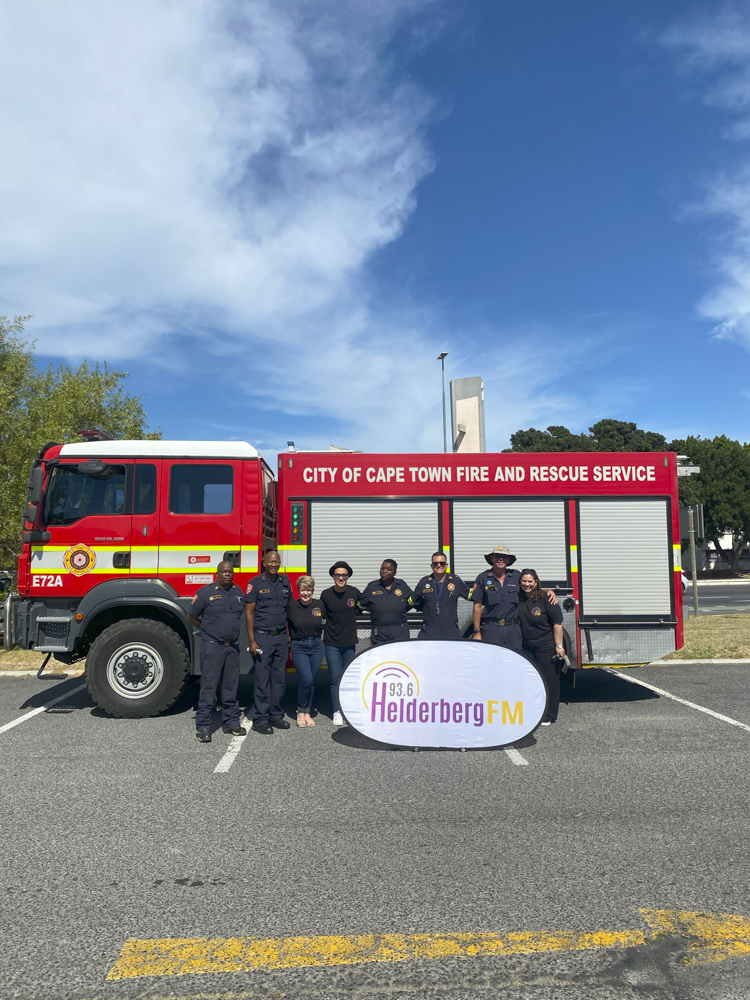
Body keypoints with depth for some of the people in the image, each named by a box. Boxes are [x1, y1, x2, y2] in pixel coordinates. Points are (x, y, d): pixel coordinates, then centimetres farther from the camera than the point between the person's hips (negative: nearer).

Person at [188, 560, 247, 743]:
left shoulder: (238, 591, 8)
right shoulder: (206, 592, -6)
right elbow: (191, 617, 2)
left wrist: (231, 631, 11)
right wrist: (208, 630, 6)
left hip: (233, 646, 5)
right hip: (212, 646, -5)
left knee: (231, 687, 11)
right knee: (208, 687, -3)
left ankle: (231, 722, 21)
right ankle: (203, 727, 3)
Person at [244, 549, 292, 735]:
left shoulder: (285, 581, 8)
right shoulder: (255, 583, -5)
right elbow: (249, 613, -7)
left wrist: (290, 635, 10)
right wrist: (252, 641, -12)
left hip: (281, 637, 5)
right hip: (263, 636, -4)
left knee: (279, 679, 10)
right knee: (262, 680, -1)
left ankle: (276, 715, 20)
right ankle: (260, 719, 7)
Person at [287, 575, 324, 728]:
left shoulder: (319, 606, -1)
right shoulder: (292, 606, -8)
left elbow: (323, 623, 14)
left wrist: (318, 637, 9)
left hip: (316, 646, 3)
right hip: (299, 647, -3)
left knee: (311, 681, 8)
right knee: (306, 680, -13)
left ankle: (307, 712, 22)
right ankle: (300, 712, 7)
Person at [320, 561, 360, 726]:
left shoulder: (354, 592, -3)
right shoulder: (326, 594, -5)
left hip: (350, 643, 1)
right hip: (332, 644, -1)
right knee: (335, 679, 1)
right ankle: (337, 711, 13)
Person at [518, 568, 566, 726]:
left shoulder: (545, 599, -12)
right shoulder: (518, 600, 2)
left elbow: (557, 623, -12)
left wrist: (559, 646, -15)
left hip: (547, 647, -5)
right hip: (526, 648, 5)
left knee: (548, 681, 2)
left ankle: (548, 716, 12)